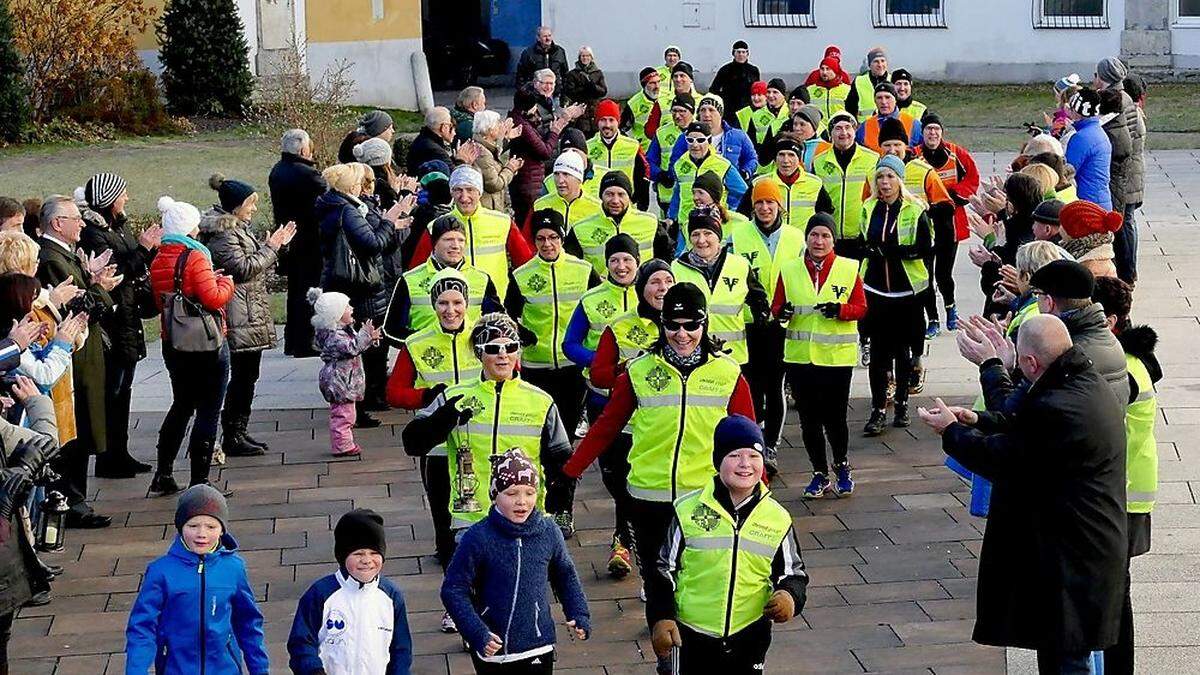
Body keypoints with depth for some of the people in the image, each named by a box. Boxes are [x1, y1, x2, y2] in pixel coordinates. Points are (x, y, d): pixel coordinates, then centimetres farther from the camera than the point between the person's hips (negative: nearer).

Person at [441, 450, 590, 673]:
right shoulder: (479, 538, -16)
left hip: (538, 646, 2)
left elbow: (565, 575, 12)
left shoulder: (548, 532, -5)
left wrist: (579, 614, 0)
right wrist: (476, 632, -22)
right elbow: (453, 589, -13)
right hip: (492, 647, -2)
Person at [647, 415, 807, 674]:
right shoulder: (688, 511, -6)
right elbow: (663, 571, 1)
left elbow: (793, 573, 8)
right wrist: (660, 618, -9)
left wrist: (790, 596, -13)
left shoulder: (778, 519, 0)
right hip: (689, 637, -2)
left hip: (749, 638, 2)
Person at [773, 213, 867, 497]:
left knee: (834, 417, 0)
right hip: (799, 355, 2)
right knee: (809, 418, 7)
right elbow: (778, 305, 8)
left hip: (837, 356, -2)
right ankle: (820, 474, 22)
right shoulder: (789, 270, 5)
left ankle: (842, 468, 25)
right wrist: (782, 312, -15)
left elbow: (861, 307, 1)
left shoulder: (849, 269, 0)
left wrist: (840, 310, -19)